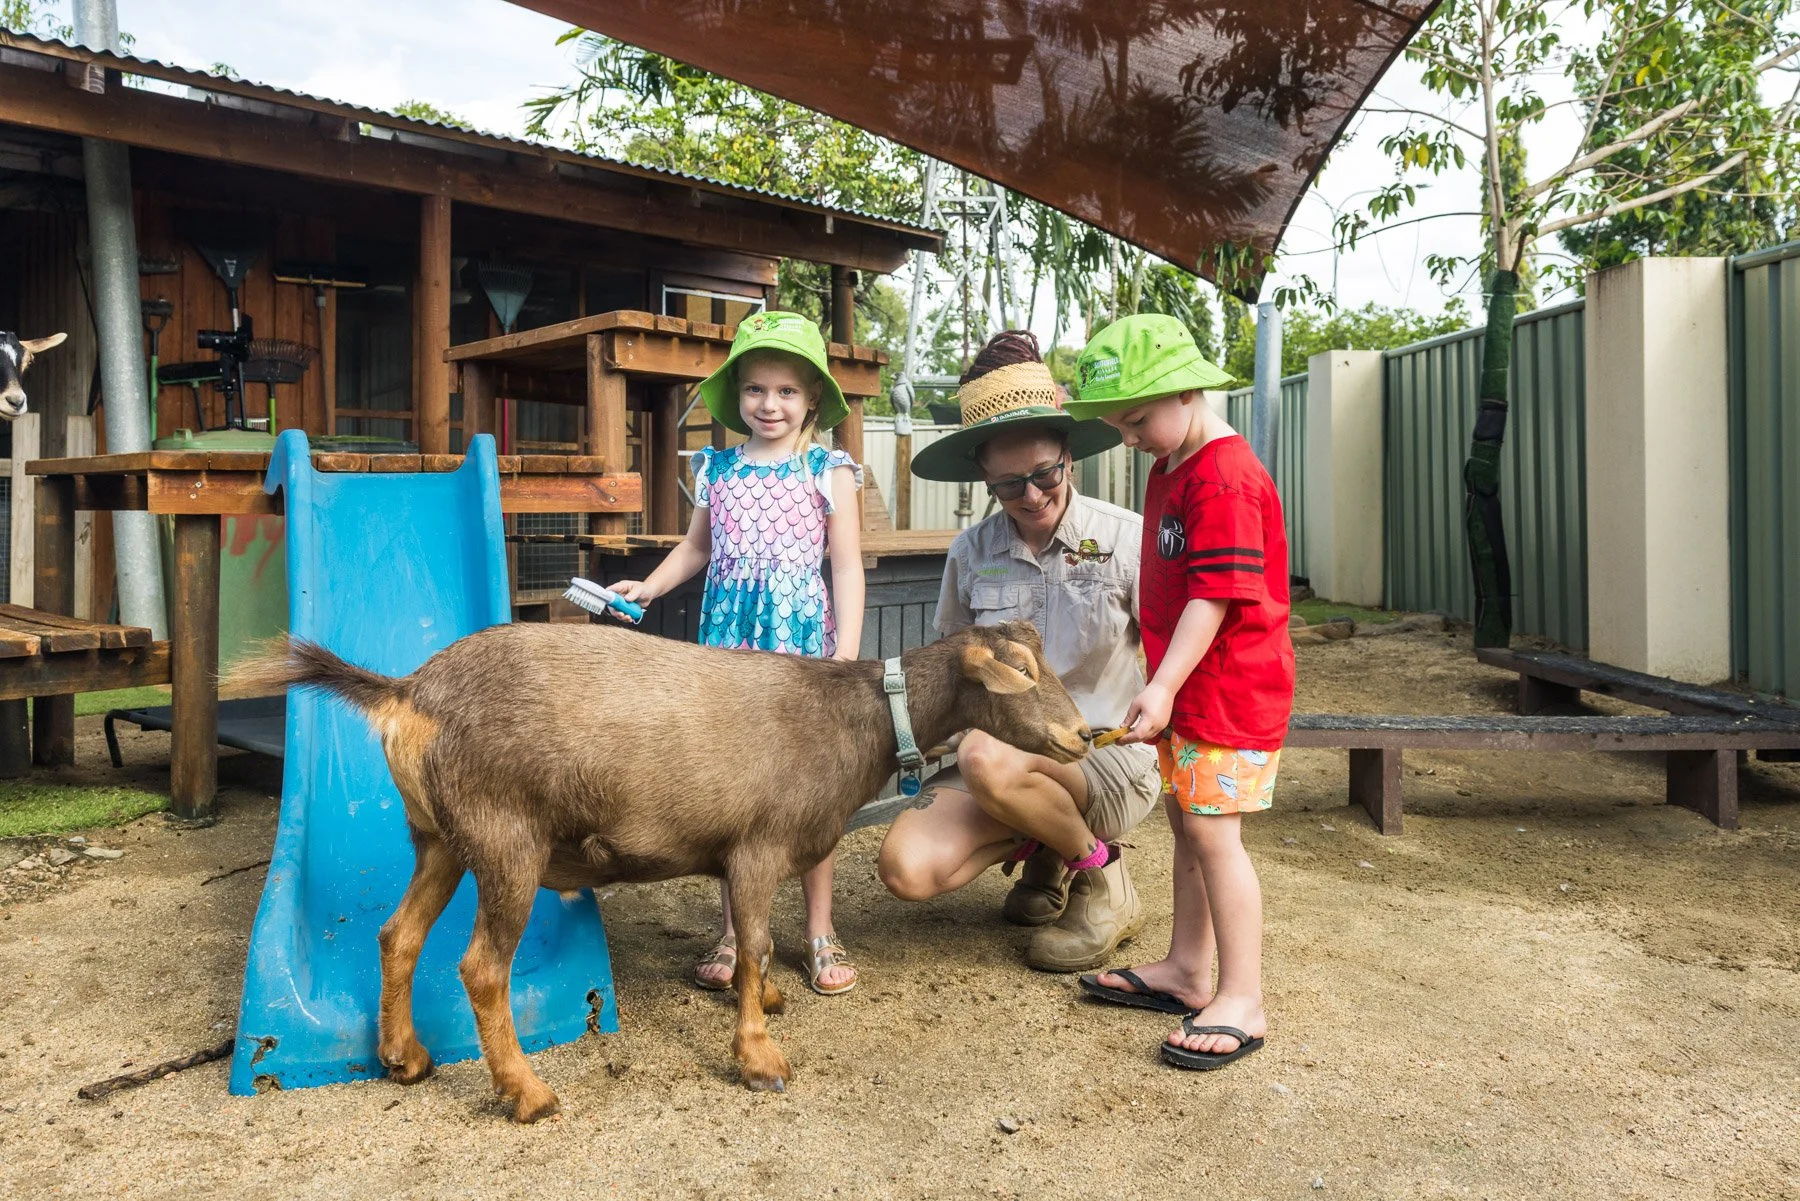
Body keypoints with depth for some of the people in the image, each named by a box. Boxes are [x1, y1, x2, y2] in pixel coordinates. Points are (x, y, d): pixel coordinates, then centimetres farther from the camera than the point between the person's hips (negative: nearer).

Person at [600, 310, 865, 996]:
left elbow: (847, 566, -1)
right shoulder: (716, 468, 10)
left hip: (804, 644, -2)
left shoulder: (829, 471, 1)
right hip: (729, 643, 3)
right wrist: (647, 587, 6)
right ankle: (734, 933, 19)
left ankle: (820, 932, 18)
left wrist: (846, 656, -9)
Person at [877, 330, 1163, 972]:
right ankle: (1047, 848, 10)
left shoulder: (1125, 539, -8)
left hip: (1106, 758, -4)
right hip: (1002, 749, 4)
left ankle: (1103, 877, -6)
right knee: (906, 868, -22)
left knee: (990, 759, -37)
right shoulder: (970, 553, 3)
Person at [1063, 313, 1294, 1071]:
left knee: (1212, 830, -7)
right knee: (1187, 822, 16)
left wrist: (1163, 685, -26)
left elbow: (1217, 594, -24)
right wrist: (1163, 687, 19)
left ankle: (1241, 1001, 4)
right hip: (1188, 690, 10)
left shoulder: (1225, 476, -19)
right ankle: (1187, 970, 28)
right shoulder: (1171, 468, 14)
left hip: (1231, 688, -10)